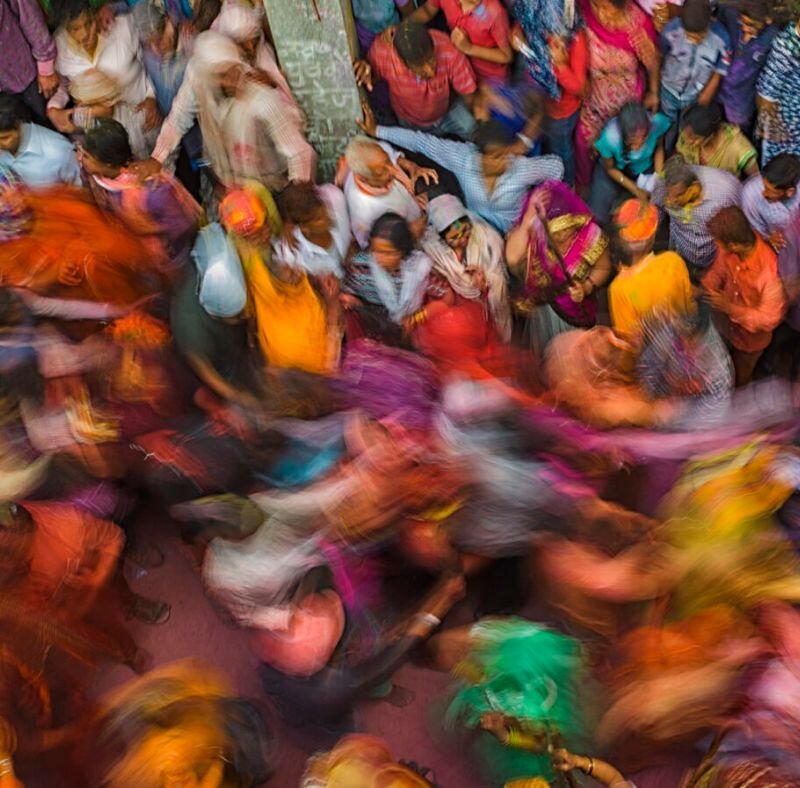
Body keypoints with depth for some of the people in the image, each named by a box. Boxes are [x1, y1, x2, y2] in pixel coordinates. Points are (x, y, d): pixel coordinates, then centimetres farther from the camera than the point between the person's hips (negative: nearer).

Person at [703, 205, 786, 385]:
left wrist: (730, 308, -40)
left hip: (751, 337, -5)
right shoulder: (729, 251, -26)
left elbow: (770, 319, -33)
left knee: (739, 379, 25)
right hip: (728, 326, 5)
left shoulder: (770, 271, -44)